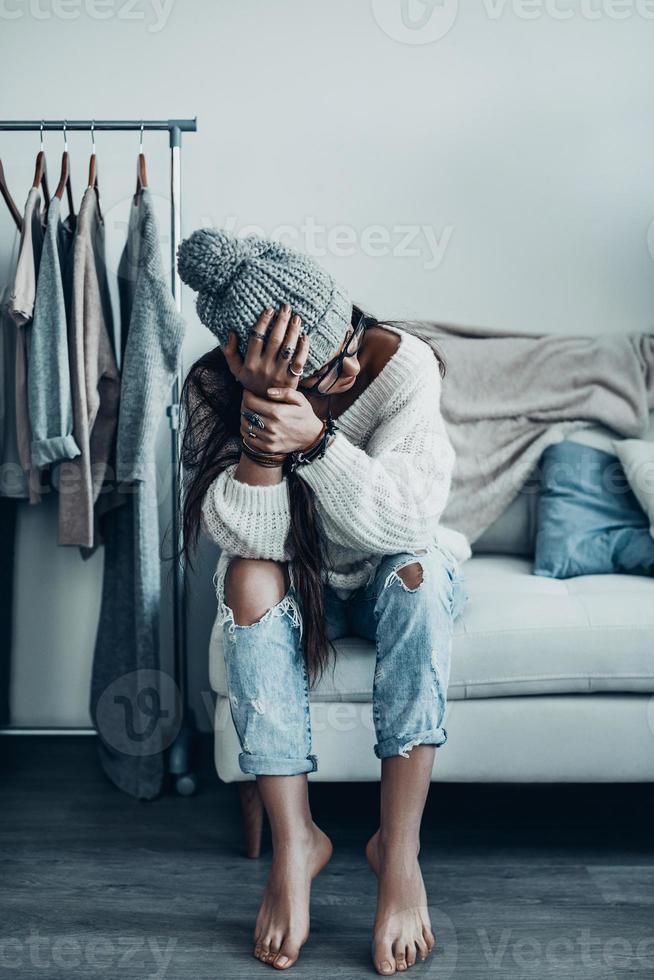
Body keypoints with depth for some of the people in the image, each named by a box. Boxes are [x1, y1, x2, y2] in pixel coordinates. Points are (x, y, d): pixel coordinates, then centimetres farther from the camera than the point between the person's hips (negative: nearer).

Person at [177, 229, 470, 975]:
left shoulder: (402, 365, -25)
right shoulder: (212, 388, -21)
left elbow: (407, 523, -32)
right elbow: (249, 536, -30)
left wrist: (315, 438, -45)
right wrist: (262, 419, -43)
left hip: (392, 579, 0)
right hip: (299, 584, 1)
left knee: (415, 567, -34)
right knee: (250, 577, -31)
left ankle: (399, 848, -27)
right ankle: (294, 840, -23)